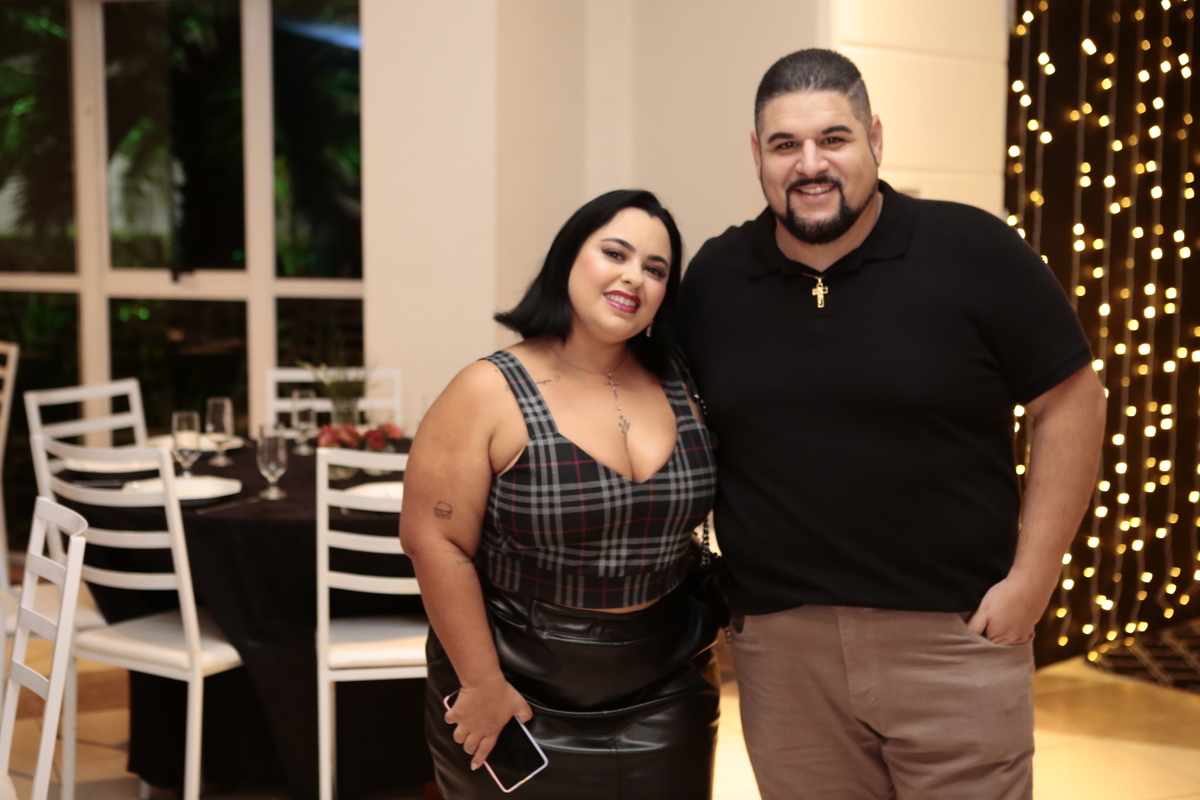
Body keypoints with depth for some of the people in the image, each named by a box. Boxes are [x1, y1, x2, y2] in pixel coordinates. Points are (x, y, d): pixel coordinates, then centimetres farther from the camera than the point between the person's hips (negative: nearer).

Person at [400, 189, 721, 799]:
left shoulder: (677, 392, 1)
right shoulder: (490, 393, -12)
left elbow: (705, 526, 10)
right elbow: (434, 541, -14)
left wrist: (704, 654, 10)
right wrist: (481, 684, -14)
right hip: (522, 706, -4)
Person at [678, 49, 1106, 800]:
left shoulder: (973, 250, -7)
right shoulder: (713, 279, 3)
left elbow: (1070, 402, -4)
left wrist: (1031, 578, -7)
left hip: (955, 633, -2)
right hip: (780, 642, 3)